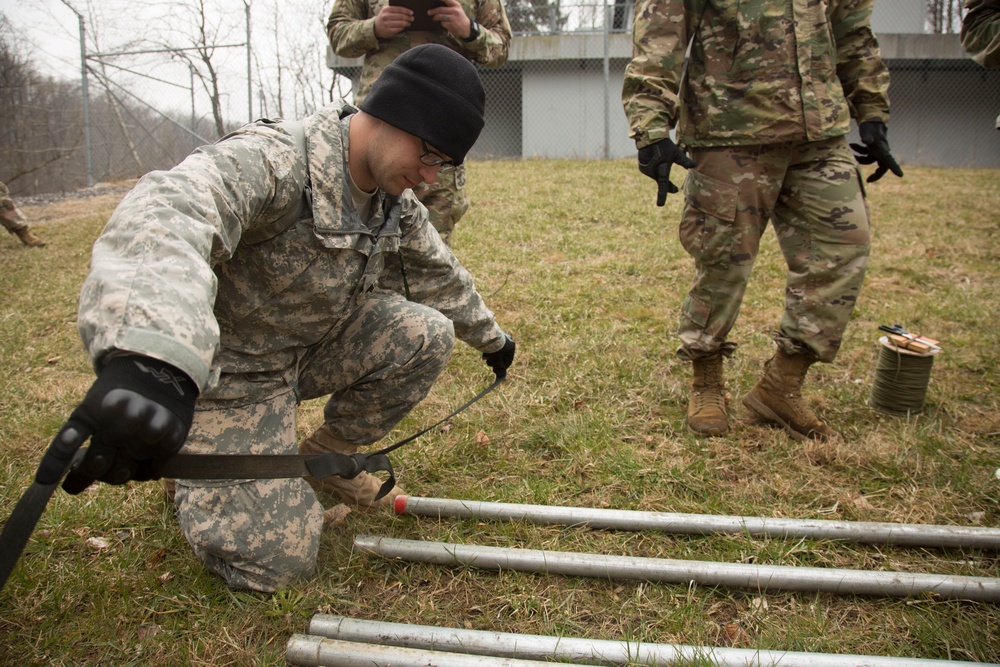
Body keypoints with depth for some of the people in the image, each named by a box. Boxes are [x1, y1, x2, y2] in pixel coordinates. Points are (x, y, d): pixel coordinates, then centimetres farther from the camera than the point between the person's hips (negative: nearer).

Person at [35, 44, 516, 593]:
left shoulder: (395, 204, -4)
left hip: (314, 348, 7)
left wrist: (489, 337, 29)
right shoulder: (269, 162, -31)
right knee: (274, 559, -13)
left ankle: (325, 457, 6)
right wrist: (153, 360, -72)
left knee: (426, 333, -16)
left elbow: (441, 275, 15)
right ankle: (196, 464, 16)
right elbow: (162, 217, -52)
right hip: (229, 369, -7)